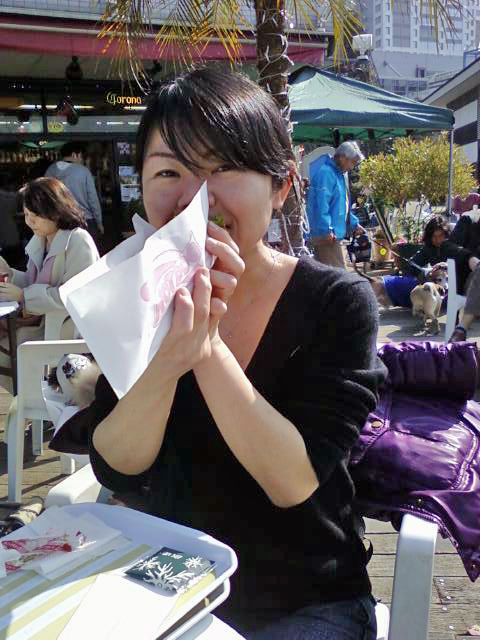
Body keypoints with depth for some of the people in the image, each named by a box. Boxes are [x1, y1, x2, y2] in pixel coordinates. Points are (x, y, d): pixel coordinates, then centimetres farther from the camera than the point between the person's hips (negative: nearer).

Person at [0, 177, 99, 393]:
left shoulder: (78, 241, -17)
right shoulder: (39, 240, 10)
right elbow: (34, 283, 14)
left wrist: (23, 296, -20)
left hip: (68, 325, -8)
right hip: (42, 319, 8)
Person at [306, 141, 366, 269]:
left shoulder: (340, 174, 21)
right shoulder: (326, 172, -13)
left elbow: (343, 206, 31)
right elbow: (321, 203, -21)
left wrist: (354, 224, 28)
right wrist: (327, 229, -25)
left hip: (333, 234, 11)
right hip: (326, 234, -11)